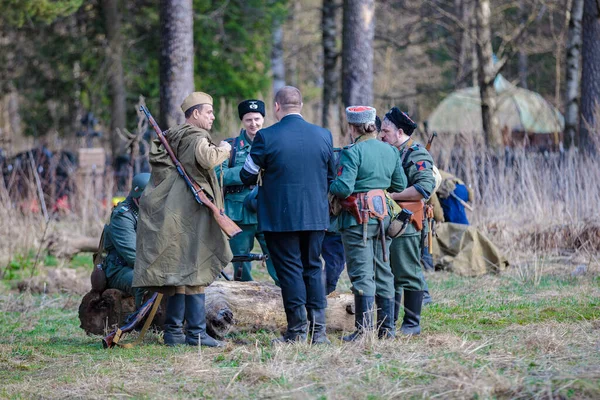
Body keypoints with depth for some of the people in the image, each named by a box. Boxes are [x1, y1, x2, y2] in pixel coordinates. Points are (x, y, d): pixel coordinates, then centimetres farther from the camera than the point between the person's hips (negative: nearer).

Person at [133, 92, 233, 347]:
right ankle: (196, 333, -10)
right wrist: (223, 150, -9)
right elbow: (206, 158, -29)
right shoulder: (195, 138, -10)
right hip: (189, 212, -9)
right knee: (194, 271, -9)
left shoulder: (172, 137, 19)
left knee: (177, 272, 10)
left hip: (169, 212, 9)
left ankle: (173, 331, 11)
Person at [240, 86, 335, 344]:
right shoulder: (323, 136, 0)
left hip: (280, 217, -4)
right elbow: (331, 177, 11)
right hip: (316, 216, 4)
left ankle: (297, 331, 4)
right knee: (313, 268, 14)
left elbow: (247, 177, -3)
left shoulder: (266, 137, -12)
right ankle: (318, 330, 10)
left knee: (290, 270, 3)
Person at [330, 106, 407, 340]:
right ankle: (387, 327, 17)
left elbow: (343, 188, -21)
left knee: (362, 273, -4)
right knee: (382, 271, 13)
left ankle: (364, 328, -6)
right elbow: (400, 186, 13)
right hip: (383, 216, 7)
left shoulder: (352, 153, -14)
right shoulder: (390, 151, 8)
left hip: (358, 219, -7)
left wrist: (326, 187, -2)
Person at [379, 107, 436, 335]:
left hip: (404, 227, -9)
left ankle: (412, 324, 2)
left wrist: (392, 195, -20)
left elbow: (425, 187, -23)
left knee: (408, 275, -4)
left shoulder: (417, 155, -10)